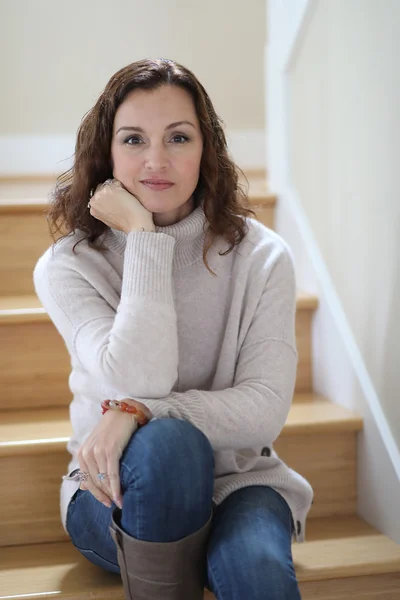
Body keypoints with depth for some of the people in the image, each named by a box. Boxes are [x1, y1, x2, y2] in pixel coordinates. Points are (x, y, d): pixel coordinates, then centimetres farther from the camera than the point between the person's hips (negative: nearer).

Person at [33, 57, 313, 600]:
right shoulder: (66, 266, -7)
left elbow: (267, 409, -12)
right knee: (166, 442, -34)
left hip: (237, 479, 0)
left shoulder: (262, 257, -5)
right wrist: (143, 236, -21)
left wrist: (138, 412, -25)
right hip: (121, 492, 0)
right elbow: (139, 382, -23)